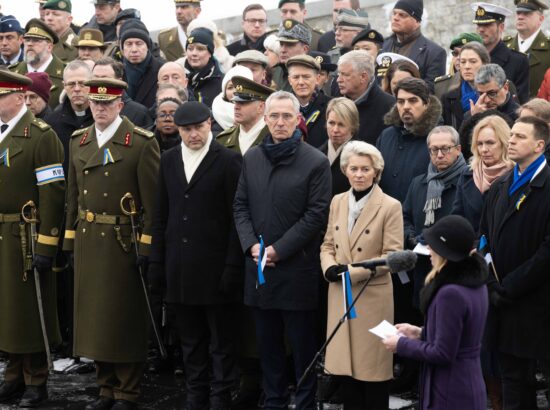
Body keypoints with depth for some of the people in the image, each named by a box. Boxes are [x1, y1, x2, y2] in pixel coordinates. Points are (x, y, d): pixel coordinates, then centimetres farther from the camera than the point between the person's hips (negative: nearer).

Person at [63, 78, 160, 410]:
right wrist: (71, 240, 10)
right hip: (88, 242, 6)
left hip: (124, 242, -6)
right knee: (94, 316, 11)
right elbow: (74, 195, 14)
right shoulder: (79, 140, 10)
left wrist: (146, 246, -14)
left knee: (125, 317, 2)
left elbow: (152, 200, -11)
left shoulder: (142, 142, -8)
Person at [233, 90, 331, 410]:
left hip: (298, 268, -5)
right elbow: (241, 206, 11)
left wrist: (278, 250, -13)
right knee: (268, 343, 13)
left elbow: (317, 215, -10)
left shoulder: (316, 162, -6)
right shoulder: (252, 158, 10)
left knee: (303, 344, 4)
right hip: (259, 266, 5)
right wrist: (251, 245, -5)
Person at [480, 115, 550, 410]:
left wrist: (508, 288, -14)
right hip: (504, 304, 6)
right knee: (513, 383, 12)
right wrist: (492, 286, -1)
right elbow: (484, 239, 14)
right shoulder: (500, 188, 14)